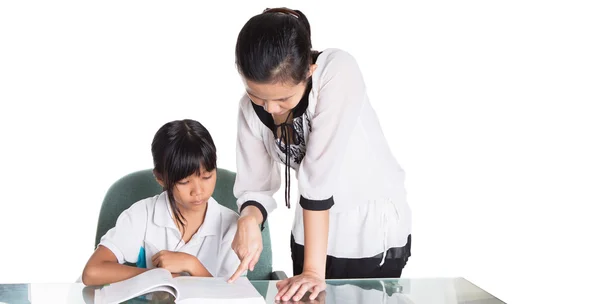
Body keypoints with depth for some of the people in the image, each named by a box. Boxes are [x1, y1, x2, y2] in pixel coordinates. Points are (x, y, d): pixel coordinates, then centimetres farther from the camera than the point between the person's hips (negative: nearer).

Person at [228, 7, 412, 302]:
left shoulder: (338, 72, -28)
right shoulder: (251, 110, -11)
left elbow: (320, 174, -32)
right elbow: (255, 186, -7)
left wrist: (315, 269, -33)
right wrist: (249, 219, -29)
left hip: (374, 227, -4)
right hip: (314, 230, 5)